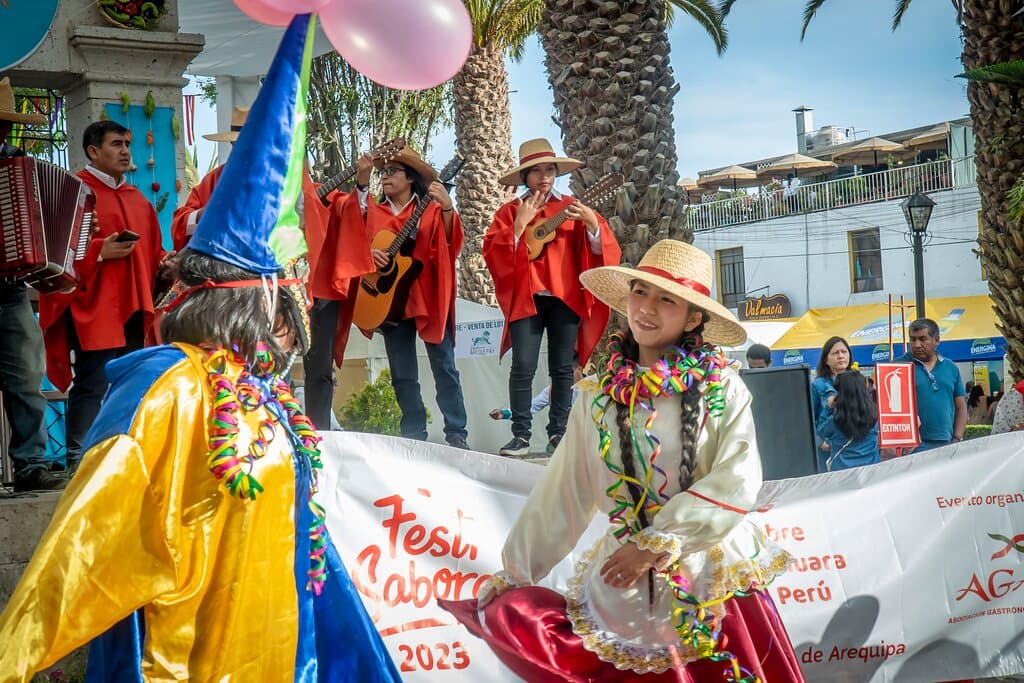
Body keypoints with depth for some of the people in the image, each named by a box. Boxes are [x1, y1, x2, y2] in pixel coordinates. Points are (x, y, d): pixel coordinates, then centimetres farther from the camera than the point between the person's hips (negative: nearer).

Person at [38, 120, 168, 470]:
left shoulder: (138, 199, 21)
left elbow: (152, 250, 25)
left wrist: (165, 262, 4)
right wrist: (98, 251, -19)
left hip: (133, 309, 7)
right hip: (93, 309, -7)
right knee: (94, 385, -12)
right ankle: (78, 463, -8)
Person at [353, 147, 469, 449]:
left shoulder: (430, 208, 3)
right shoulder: (373, 211, 13)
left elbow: (449, 243, -11)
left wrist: (447, 209, -26)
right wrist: (367, 252, -12)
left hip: (429, 297, -3)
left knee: (444, 366, -4)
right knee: (402, 374, 5)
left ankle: (456, 433, -2)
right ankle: (414, 433, 12)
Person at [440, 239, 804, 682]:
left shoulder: (723, 389, -4)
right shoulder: (598, 397, 4)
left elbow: (736, 483, -15)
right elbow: (562, 495, 7)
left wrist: (656, 542, -20)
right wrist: (511, 574, 6)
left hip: (714, 580, -2)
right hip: (627, 585, 3)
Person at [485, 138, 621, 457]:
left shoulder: (572, 207, 8)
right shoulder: (510, 211, 7)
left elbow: (603, 250, 2)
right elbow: (492, 254, -5)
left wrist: (592, 223, -16)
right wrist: (520, 224, -13)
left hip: (565, 297, 1)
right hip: (525, 297, -1)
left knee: (562, 367, 4)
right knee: (523, 367, -8)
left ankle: (558, 432, 11)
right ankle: (521, 434, -3)